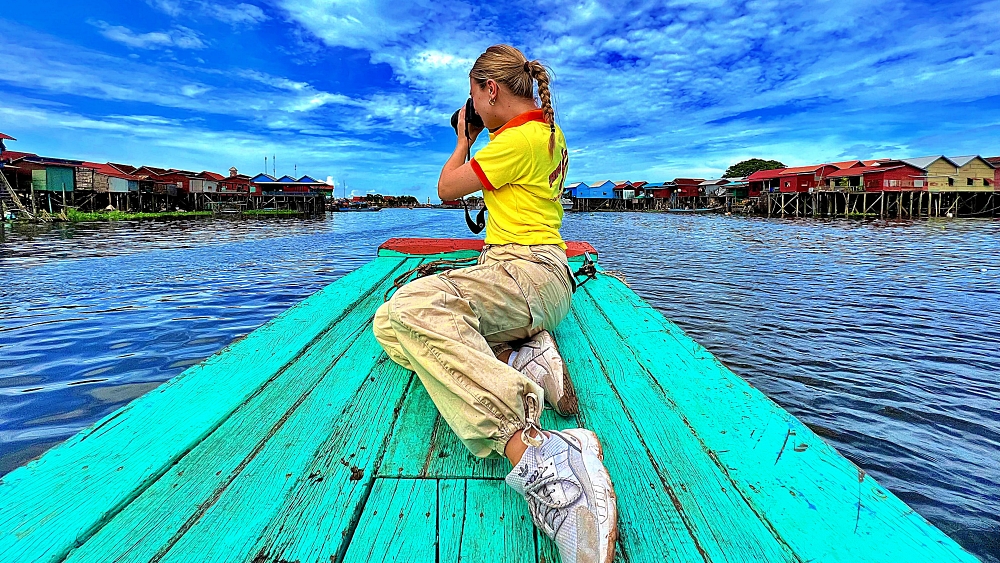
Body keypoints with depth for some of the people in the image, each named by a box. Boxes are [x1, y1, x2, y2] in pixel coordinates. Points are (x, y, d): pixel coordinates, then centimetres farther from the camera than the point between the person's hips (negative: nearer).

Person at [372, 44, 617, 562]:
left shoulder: (521, 137, -10)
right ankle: (522, 356, -20)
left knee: (416, 303, -38)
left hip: (528, 271, -10)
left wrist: (463, 140, 15)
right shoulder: (545, 130, 23)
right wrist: (477, 140, 36)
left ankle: (533, 450, -50)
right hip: (510, 270, 10)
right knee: (390, 323, -3)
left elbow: (448, 189, -2)